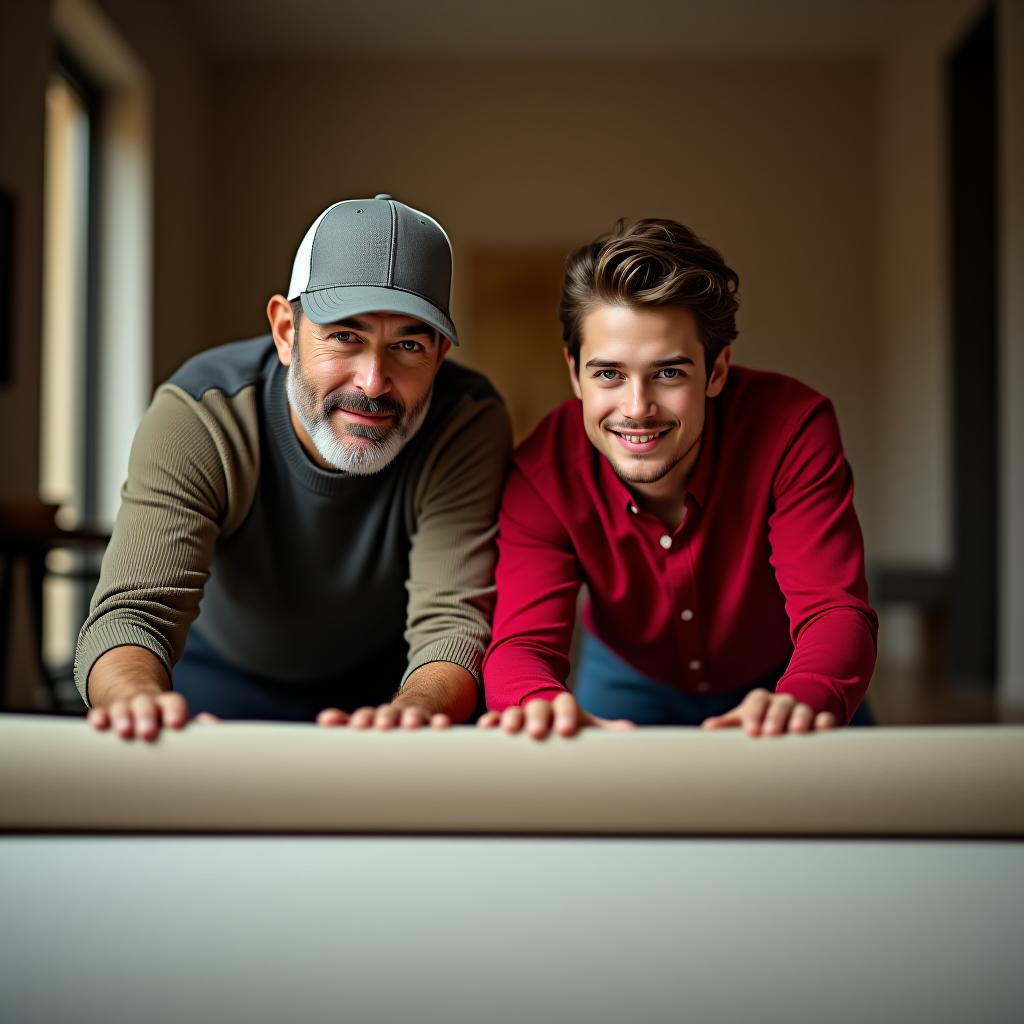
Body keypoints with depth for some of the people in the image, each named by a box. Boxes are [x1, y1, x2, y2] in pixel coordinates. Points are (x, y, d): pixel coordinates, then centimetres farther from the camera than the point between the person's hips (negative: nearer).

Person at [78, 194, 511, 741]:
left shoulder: (470, 424, -21)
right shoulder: (192, 416, -21)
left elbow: (452, 622, -27)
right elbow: (132, 612, -29)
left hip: (388, 685, 1)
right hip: (224, 679, 0)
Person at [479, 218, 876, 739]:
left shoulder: (792, 427, -30)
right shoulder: (542, 472, -26)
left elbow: (834, 611, -36)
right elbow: (523, 642, -34)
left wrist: (800, 701, -59)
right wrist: (546, 707, -58)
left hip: (775, 680, 3)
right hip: (630, 684, -3)